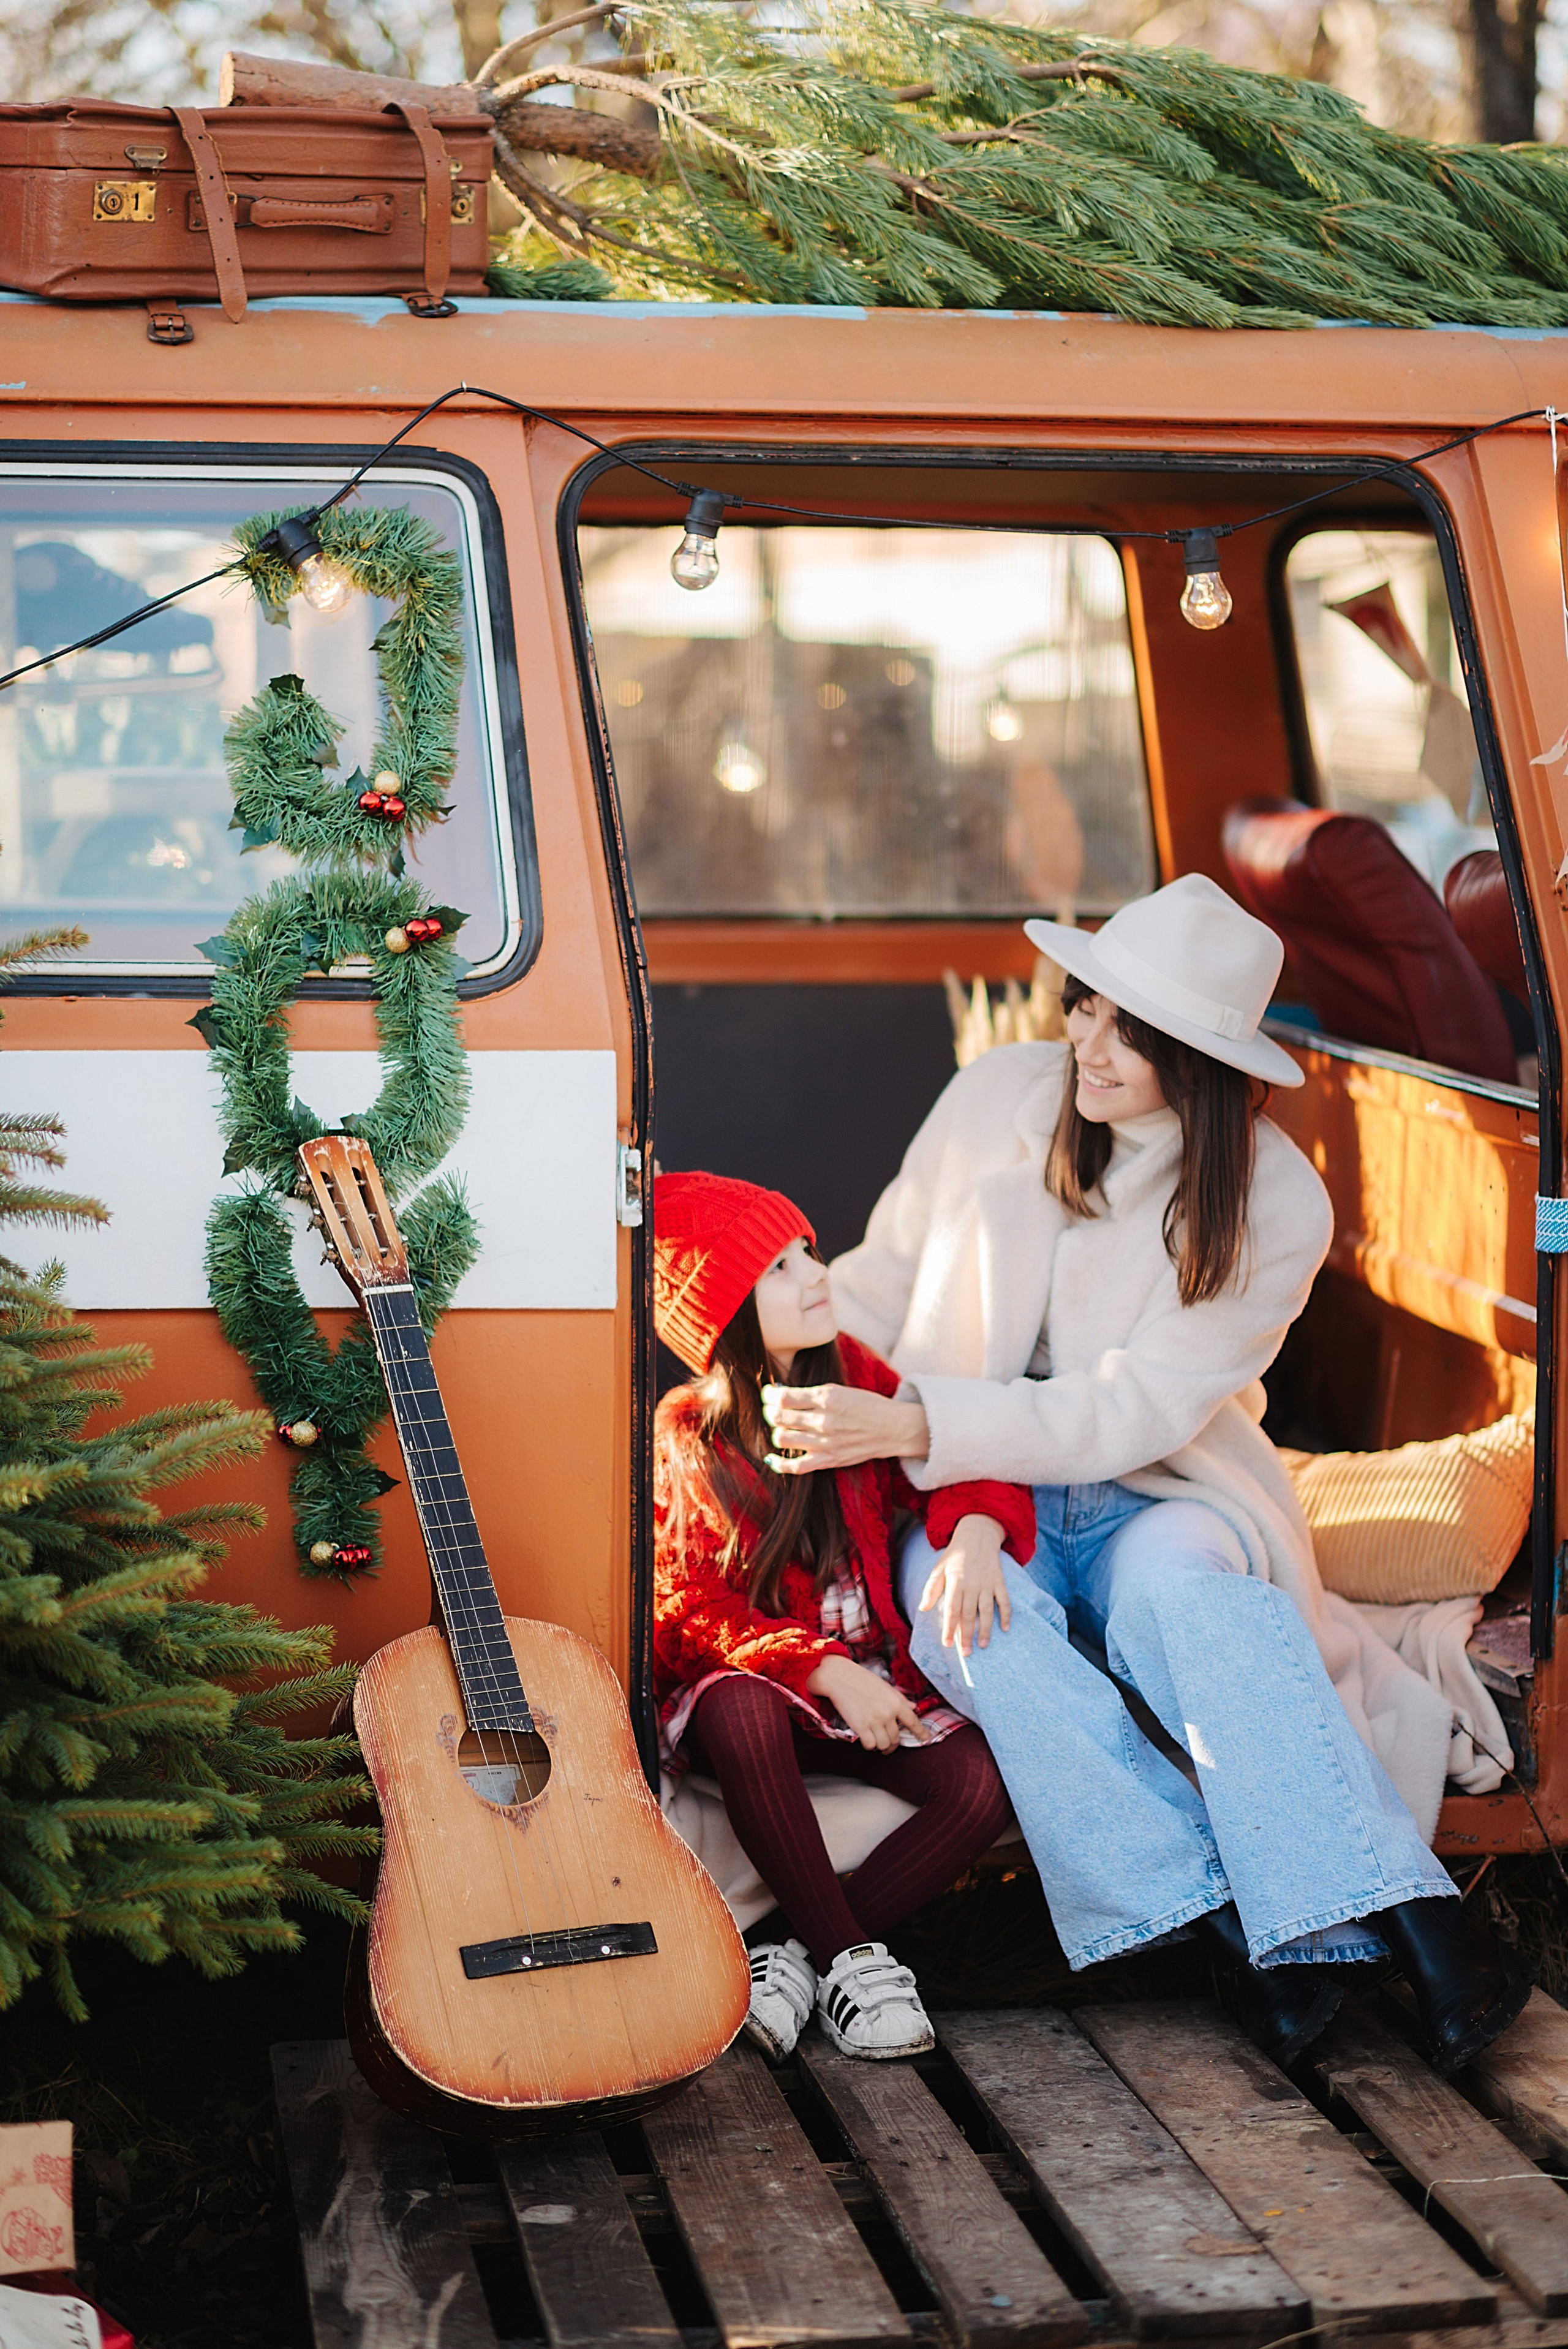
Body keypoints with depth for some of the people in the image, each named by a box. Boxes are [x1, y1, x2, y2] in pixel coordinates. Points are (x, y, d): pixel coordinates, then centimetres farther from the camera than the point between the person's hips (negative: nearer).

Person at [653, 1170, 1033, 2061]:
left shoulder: (850, 1378, 2)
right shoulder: (684, 1437, -8)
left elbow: (961, 1462, 6)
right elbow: (693, 1608, -11)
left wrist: (974, 1537, -18)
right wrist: (826, 1671, -24)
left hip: (875, 1676, 4)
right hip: (755, 1681, -3)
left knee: (987, 1784, -23)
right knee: (741, 1715, -39)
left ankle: (804, 1956, -13)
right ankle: (848, 1955, -23)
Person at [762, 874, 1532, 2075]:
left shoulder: (1276, 1207, -10)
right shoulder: (1001, 1096, -2)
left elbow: (1130, 1413, -16)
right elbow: (885, 1281, 10)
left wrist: (912, 1425, -25)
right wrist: (795, 1380, -9)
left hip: (1153, 1497, -2)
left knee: (1176, 1583, -38)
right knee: (981, 1621, -34)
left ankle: (1417, 1924, -43)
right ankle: (1238, 1932, -36)